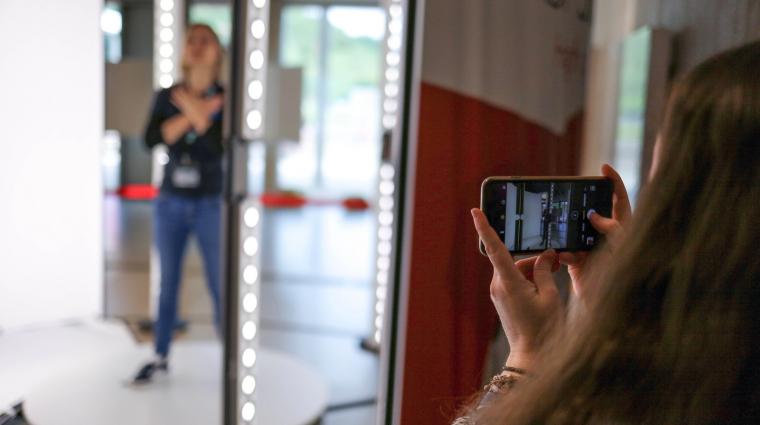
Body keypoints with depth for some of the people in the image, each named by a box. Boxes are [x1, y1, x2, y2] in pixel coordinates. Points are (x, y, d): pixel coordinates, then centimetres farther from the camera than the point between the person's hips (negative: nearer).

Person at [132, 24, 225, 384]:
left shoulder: (227, 98, -7)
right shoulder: (167, 96, 0)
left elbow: (220, 147, -22)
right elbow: (151, 139, -15)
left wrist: (192, 108, -18)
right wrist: (198, 112, -20)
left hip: (211, 207, -3)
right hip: (170, 205, 3)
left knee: (220, 287, 1)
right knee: (168, 285, 13)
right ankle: (160, 357, 28)